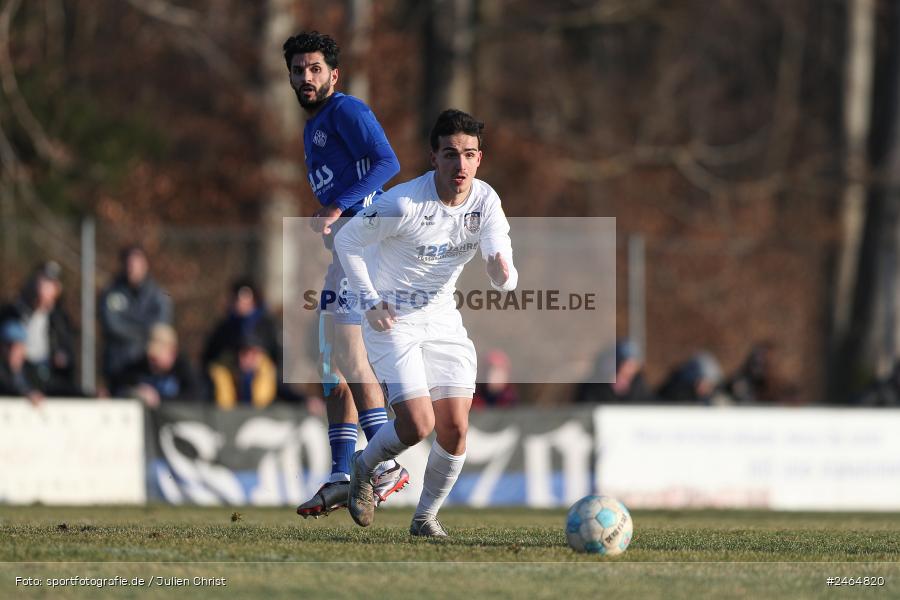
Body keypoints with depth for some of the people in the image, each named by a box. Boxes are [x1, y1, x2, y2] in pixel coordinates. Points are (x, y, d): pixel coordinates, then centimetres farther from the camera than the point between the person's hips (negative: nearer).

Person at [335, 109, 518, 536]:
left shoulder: (485, 201, -9)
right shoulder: (403, 204, -23)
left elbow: (504, 279, -13)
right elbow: (346, 241, -9)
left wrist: (502, 273, -38)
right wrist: (370, 302, -16)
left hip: (442, 320, 5)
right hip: (392, 321, -5)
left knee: (454, 428, -4)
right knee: (417, 425, -16)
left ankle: (426, 518, 18)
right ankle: (362, 469, 16)